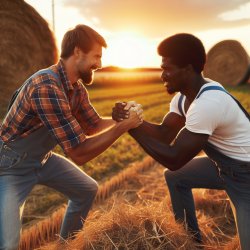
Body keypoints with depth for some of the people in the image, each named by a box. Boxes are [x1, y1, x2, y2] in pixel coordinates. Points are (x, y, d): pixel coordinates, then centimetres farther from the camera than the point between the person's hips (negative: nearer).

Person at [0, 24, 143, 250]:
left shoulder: (77, 87, -4)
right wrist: (124, 126, -25)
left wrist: (119, 118, -8)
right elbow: (80, 153, -32)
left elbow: (93, 125, 10)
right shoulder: (47, 86, -33)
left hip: (43, 159, 9)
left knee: (88, 190, 18)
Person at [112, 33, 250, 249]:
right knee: (175, 178, 15)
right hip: (224, 164, 9)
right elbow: (164, 132, -1)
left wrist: (133, 129, -25)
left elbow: (174, 160, -30)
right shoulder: (183, 95, -3)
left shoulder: (208, 103, -34)